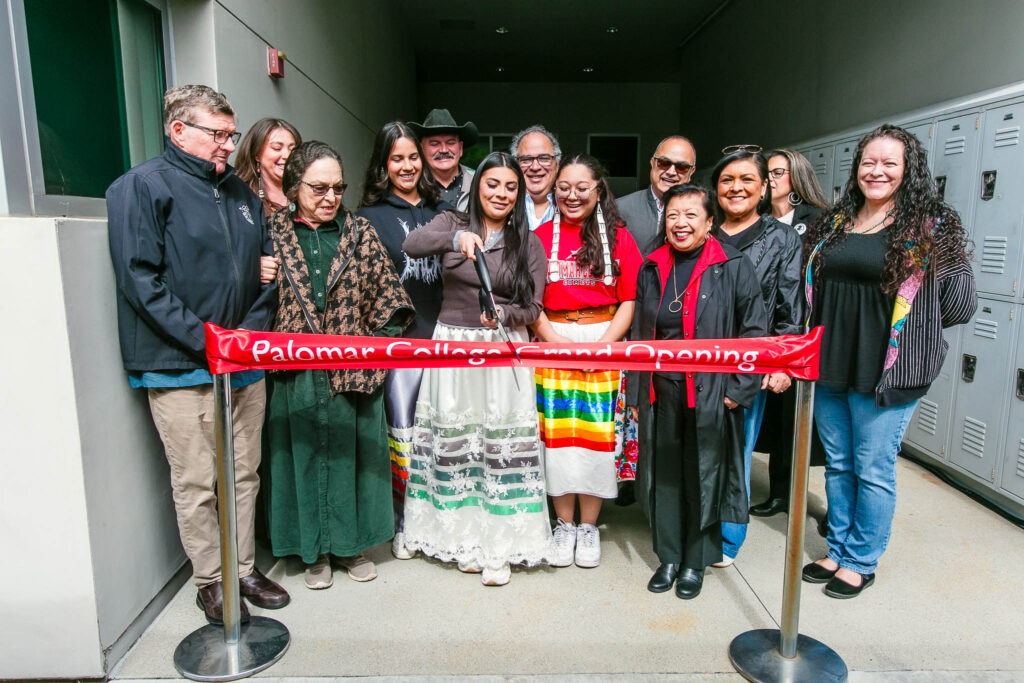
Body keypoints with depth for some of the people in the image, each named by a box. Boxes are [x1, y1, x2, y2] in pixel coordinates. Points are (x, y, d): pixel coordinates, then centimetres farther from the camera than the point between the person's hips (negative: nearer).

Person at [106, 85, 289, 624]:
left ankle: (244, 568, 28)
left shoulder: (240, 193, 15)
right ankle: (211, 581, 22)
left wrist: (251, 331, 1)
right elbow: (140, 280, -12)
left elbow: (266, 271, 16)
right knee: (195, 482, 4)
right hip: (181, 369, -6)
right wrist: (207, 342, -16)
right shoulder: (141, 187, -4)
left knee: (244, 473, 13)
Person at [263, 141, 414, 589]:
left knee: (351, 450, 9)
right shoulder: (272, 233, 4)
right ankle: (315, 550, 25)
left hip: (352, 367, 1)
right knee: (304, 452, 8)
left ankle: (352, 543, 27)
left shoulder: (359, 233, 7)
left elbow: (386, 293, 6)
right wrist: (269, 347, -9)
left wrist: (377, 346, -2)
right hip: (295, 370, 0)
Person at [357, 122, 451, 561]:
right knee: (402, 430, 3)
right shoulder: (370, 216, 3)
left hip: (445, 335, 3)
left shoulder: (442, 209, 13)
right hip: (399, 340, -3)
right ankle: (403, 524, 19)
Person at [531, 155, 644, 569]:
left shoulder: (618, 237, 5)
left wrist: (603, 345, -11)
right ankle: (564, 525, 17)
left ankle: (588, 527, 17)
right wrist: (552, 337, -11)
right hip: (553, 341, 1)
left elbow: (630, 300, 1)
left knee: (597, 432, 0)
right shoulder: (541, 236, 6)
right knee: (557, 432, 1)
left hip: (604, 343, 0)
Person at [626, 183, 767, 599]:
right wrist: (635, 394, 10)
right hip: (661, 393, 4)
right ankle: (668, 557, 28)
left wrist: (738, 388, -10)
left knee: (703, 475, 7)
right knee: (665, 474, 11)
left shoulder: (733, 268, -3)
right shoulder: (651, 269, 10)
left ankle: (695, 562, 25)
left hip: (710, 394, -3)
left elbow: (754, 331, -4)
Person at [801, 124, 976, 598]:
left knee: (873, 470, 5)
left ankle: (862, 562, 24)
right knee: (837, 464, 15)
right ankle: (838, 551, 32)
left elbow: (958, 307, -6)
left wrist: (903, 323, -1)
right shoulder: (833, 224, 10)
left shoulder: (932, 228, -5)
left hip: (887, 371, -5)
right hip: (829, 365, 5)